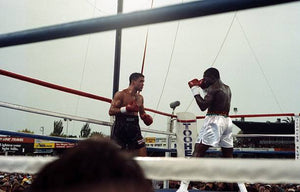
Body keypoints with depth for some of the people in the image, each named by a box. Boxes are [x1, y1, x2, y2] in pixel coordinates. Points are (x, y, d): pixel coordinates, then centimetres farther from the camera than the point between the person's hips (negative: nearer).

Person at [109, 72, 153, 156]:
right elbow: (111, 111, -12)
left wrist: (146, 117, 3)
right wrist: (126, 109, -24)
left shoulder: (140, 97, 14)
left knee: (143, 155, -1)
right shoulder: (121, 94, -5)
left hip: (134, 127, 5)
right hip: (121, 127, -5)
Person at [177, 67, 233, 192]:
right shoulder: (227, 88, 19)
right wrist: (203, 87, 25)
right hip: (227, 121, 8)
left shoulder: (213, 87, -7)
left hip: (214, 121, -8)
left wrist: (195, 90, -6)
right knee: (228, 156, 16)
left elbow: (203, 106, -16)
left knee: (197, 152, -10)